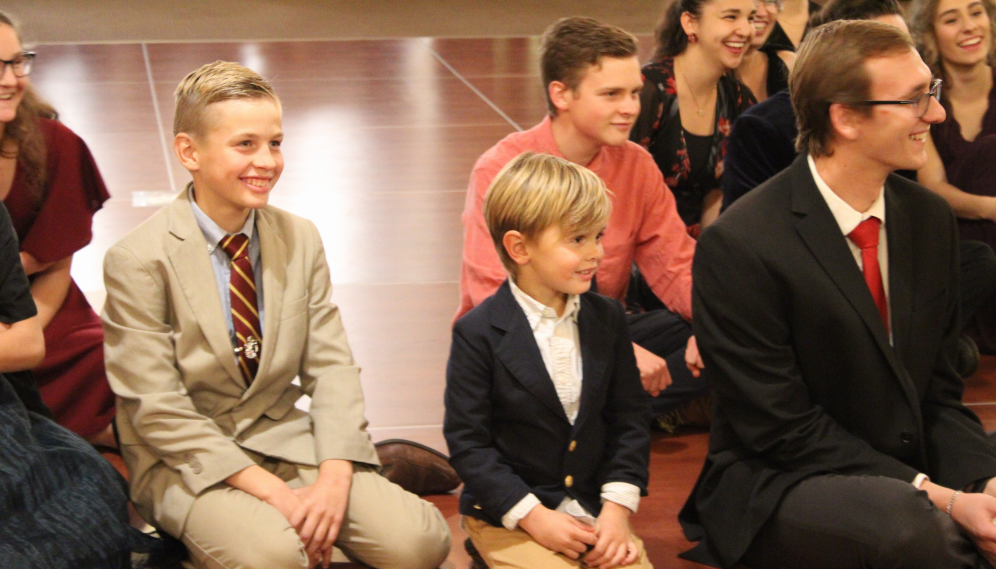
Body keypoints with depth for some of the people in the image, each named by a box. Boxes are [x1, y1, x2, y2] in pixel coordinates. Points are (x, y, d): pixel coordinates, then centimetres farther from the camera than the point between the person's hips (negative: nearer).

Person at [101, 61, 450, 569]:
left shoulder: (301, 240, 4)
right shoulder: (138, 261, -12)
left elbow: (330, 367, 2)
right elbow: (159, 412, -14)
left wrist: (334, 476, -16)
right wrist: (273, 493, -21)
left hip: (286, 441, 4)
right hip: (186, 461, -4)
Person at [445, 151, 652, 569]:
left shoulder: (607, 318, 4)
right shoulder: (478, 334, -11)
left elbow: (629, 420, 6)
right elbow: (467, 442, -10)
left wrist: (618, 507, -6)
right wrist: (534, 517, -15)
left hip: (594, 508, 4)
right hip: (507, 514, -3)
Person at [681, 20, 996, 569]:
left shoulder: (929, 218, 5)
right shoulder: (740, 245, -16)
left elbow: (938, 391, 9)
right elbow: (782, 428, -15)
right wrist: (937, 498, -19)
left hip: (912, 471, 5)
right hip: (776, 488, -5)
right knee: (909, 524, -33)